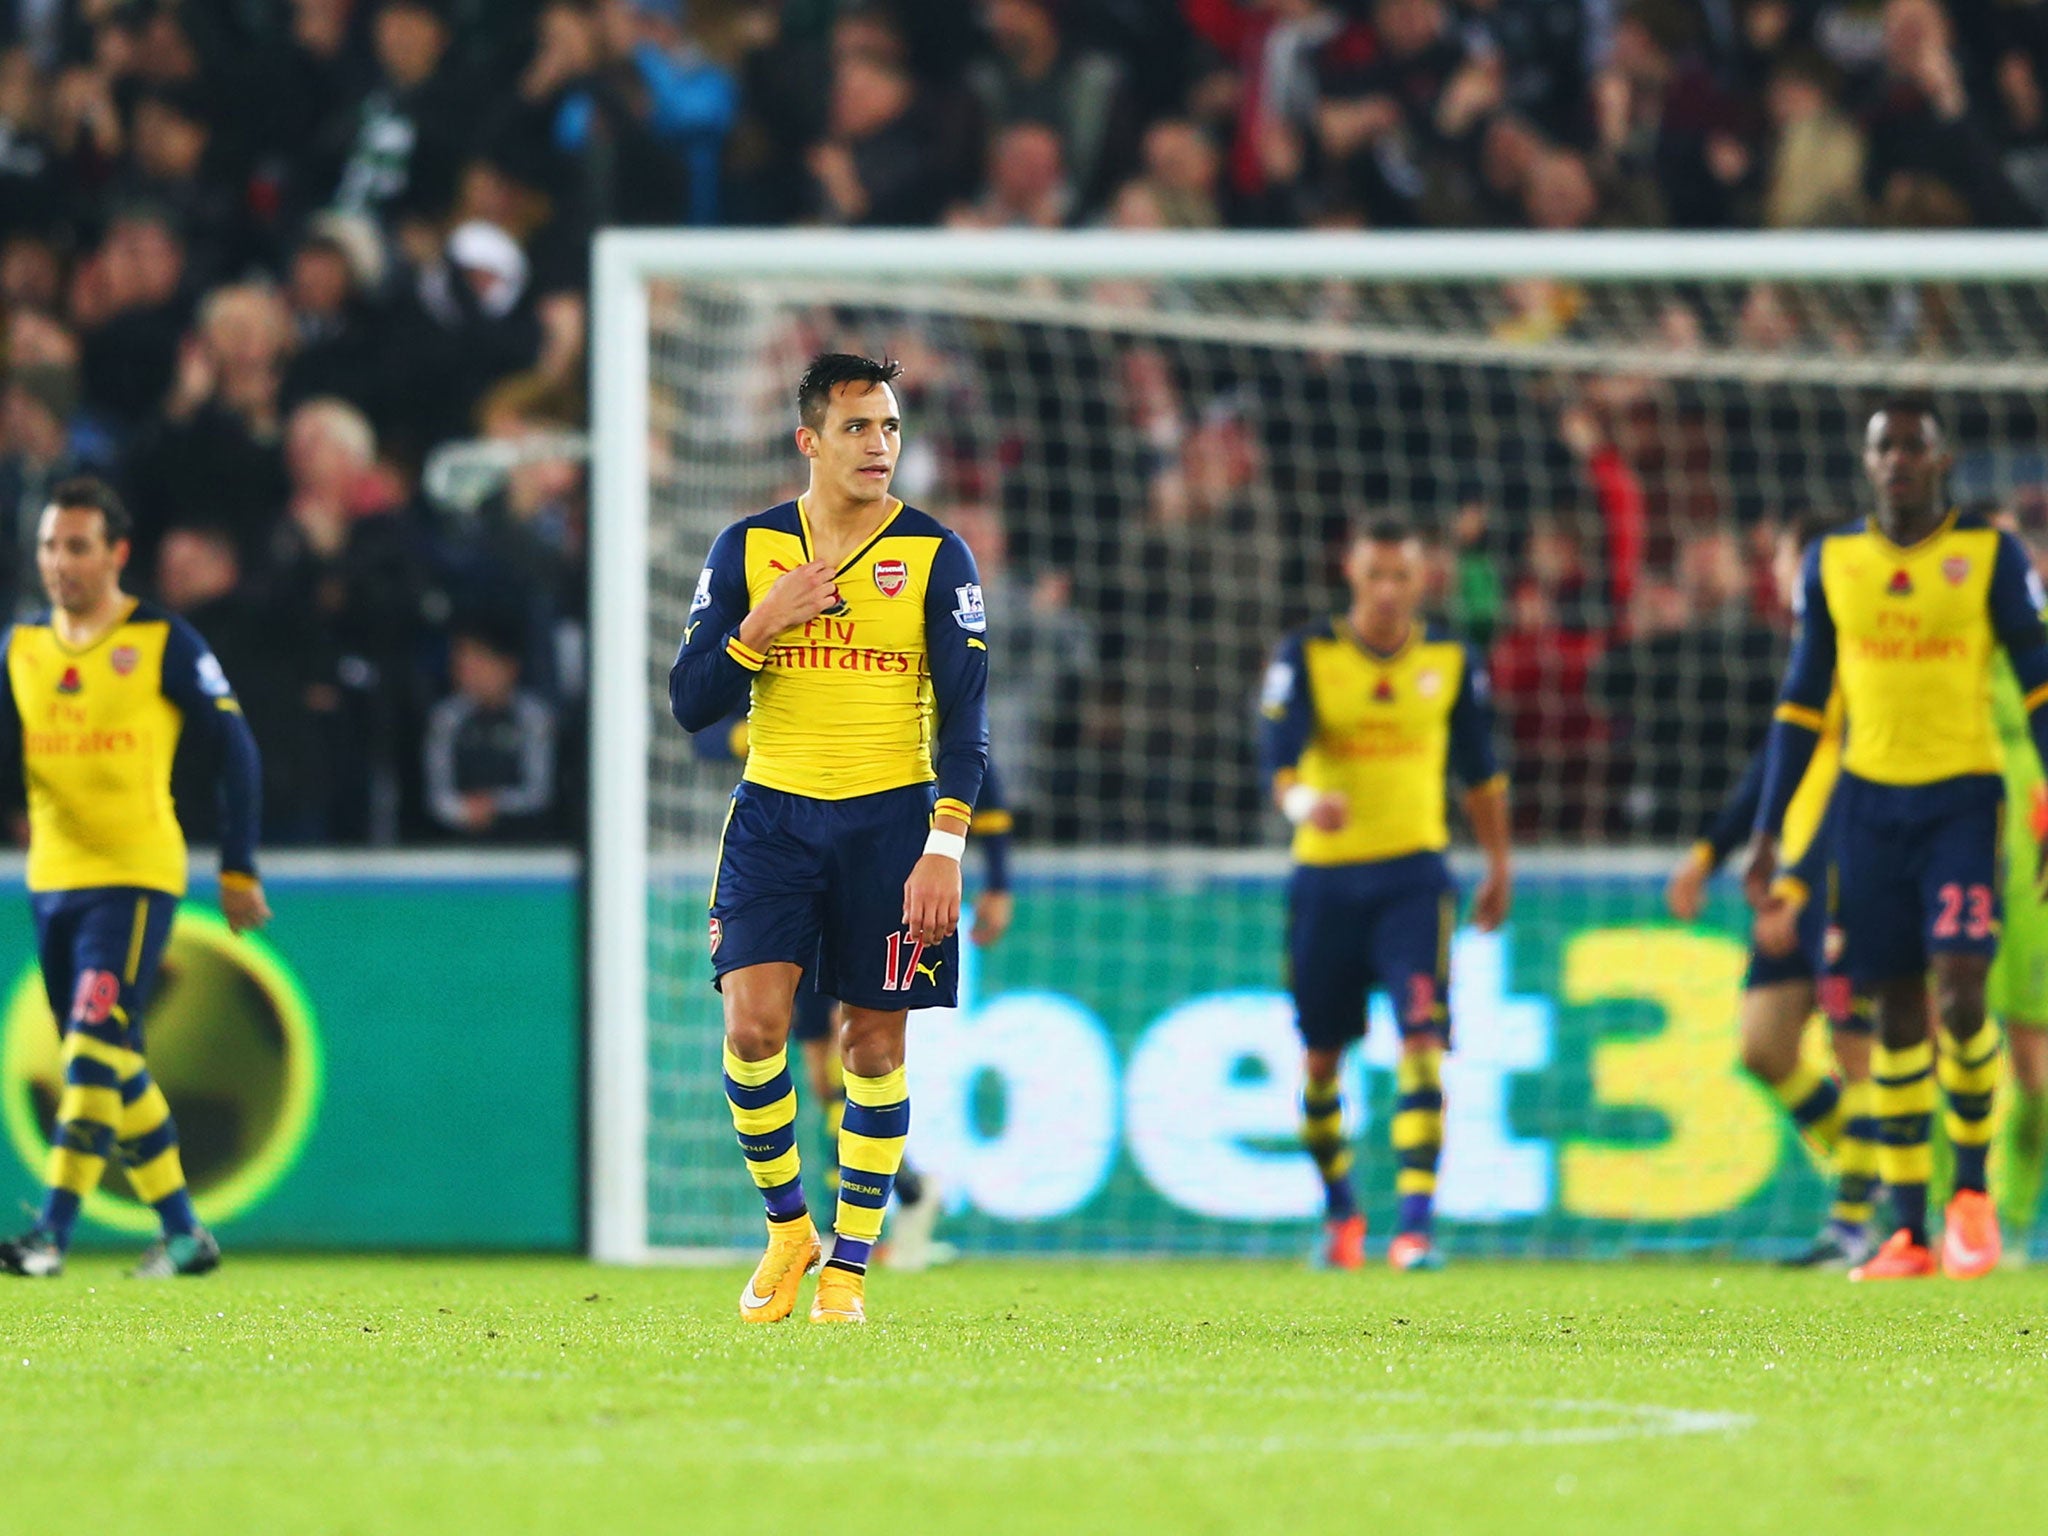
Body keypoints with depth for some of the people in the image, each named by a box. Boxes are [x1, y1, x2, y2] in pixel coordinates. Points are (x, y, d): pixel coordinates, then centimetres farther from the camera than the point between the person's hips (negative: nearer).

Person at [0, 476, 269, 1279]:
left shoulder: (162, 641, -5)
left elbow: (235, 745, -1)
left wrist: (238, 866, -2)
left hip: (135, 875, -6)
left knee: (95, 1052, -17)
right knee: (116, 1067, 11)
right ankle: (183, 1232, 21)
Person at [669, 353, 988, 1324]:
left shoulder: (935, 555, -1)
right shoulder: (748, 549, 4)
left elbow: (964, 715, -3)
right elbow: (690, 703, 4)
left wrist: (945, 846, -13)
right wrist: (762, 626, -13)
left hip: (890, 820, -1)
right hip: (773, 812, 1)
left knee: (875, 1043, 1)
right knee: (752, 1021, -13)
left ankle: (849, 1264, 12)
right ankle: (785, 1226, 9)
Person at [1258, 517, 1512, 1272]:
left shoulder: (1451, 663, 5)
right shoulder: (1307, 656, -3)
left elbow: (1481, 772, 17)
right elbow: (1279, 748, -17)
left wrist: (1499, 868, 22)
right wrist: (1302, 801, -39)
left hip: (1414, 875, 0)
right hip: (1326, 873, 0)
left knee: (1421, 1039, -16)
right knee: (1322, 1053, 8)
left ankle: (1416, 1223, -20)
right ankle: (1340, 1210, 31)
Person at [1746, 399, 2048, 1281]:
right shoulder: (1833, 563, 9)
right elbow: (1801, 702, 14)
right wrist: (1767, 833, 11)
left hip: (1963, 798, -3)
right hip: (1870, 801, 3)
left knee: (1959, 992, -16)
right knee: (1895, 1010, 1)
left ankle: (1972, 1189, 3)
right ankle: (1909, 1233, 3)